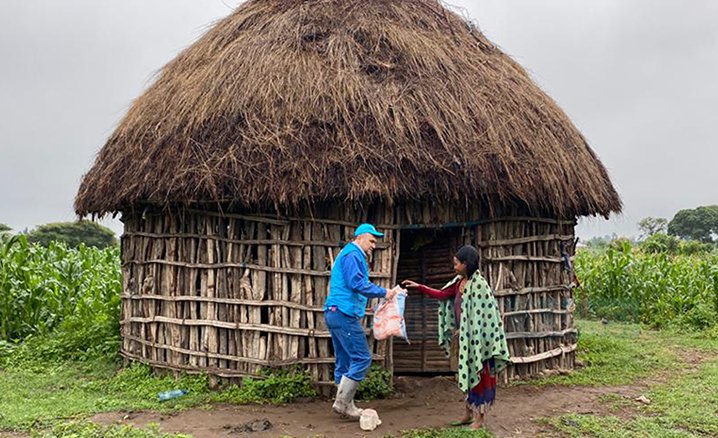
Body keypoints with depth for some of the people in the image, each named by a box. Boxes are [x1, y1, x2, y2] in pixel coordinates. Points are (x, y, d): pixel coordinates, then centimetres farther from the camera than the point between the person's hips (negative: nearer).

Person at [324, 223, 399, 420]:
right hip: (344, 313, -11)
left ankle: (346, 405, 15)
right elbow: (357, 283, -21)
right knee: (362, 358, -9)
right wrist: (384, 293, -19)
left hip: (335, 313, 11)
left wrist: (360, 307, 26)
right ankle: (342, 402, -8)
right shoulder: (353, 254, -9)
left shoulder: (349, 254, 24)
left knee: (344, 362, 11)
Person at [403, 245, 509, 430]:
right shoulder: (459, 282, 7)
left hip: (475, 338, -8)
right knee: (468, 376, 16)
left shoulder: (479, 284, -19)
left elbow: (483, 314, -21)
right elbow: (442, 295, 17)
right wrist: (419, 287, 14)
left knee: (478, 375, 1)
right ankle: (469, 414, 27)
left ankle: (479, 419, 10)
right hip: (462, 336, 8)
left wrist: (472, 339, -21)